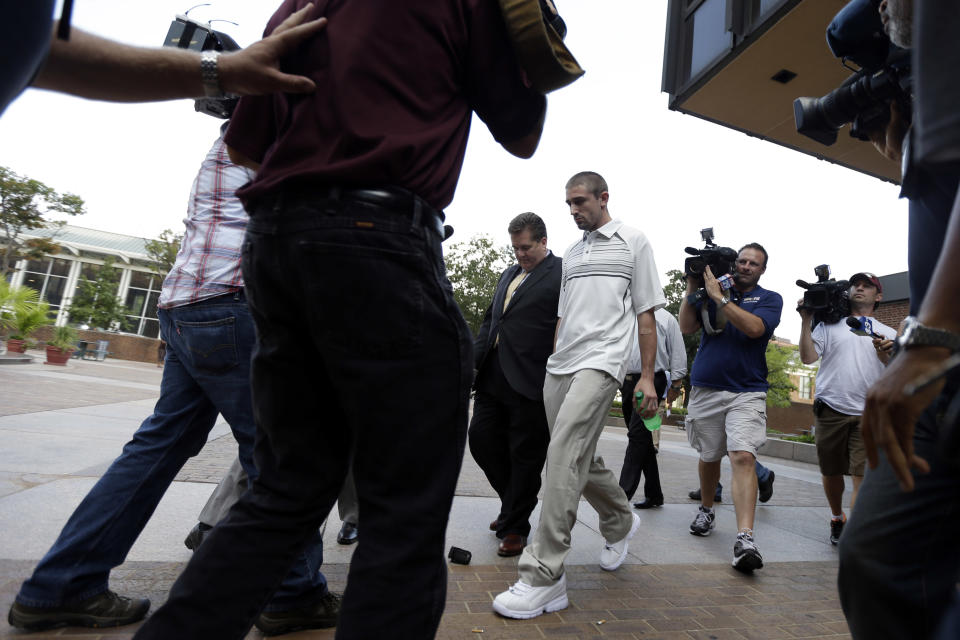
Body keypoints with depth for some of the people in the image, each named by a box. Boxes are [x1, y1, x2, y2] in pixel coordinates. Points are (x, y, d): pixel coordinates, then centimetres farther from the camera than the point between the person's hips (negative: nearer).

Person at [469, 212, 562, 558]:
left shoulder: (563, 273, -3)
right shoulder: (509, 274, 20)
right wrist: (472, 359, 11)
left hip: (530, 382, -7)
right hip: (493, 377, 7)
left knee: (525, 456, 4)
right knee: (481, 439, 10)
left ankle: (514, 527, 22)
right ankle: (513, 502, 35)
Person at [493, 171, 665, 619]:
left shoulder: (633, 242, 7)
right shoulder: (570, 253, 22)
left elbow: (646, 314, 3)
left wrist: (647, 377, -2)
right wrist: (552, 365, 16)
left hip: (601, 360, -6)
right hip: (559, 365, 7)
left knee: (564, 455, -19)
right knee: (580, 458, 12)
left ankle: (543, 576, -13)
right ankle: (620, 523, 39)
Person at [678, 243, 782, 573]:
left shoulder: (769, 299, 7)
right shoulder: (712, 290, 11)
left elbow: (754, 327, -14)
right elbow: (686, 327, 0)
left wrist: (718, 296, -16)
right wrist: (692, 288, -6)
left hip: (747, 392, -2)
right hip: (706, 389, 2)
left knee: (744, 456, -17)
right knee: (709, 456, 14)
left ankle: (745, 539, -20)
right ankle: (706, 510, 36)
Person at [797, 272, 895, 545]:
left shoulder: (888, 334, 16)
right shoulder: (830, 325, 12)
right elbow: (808, 357, -1)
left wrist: (885, 355, -14)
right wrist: (806, 320, -6)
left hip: (869, 414, 0)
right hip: (831, 410, 0)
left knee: (863, 476, -9)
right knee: (830, 472, 10)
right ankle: (837, 519, 33)